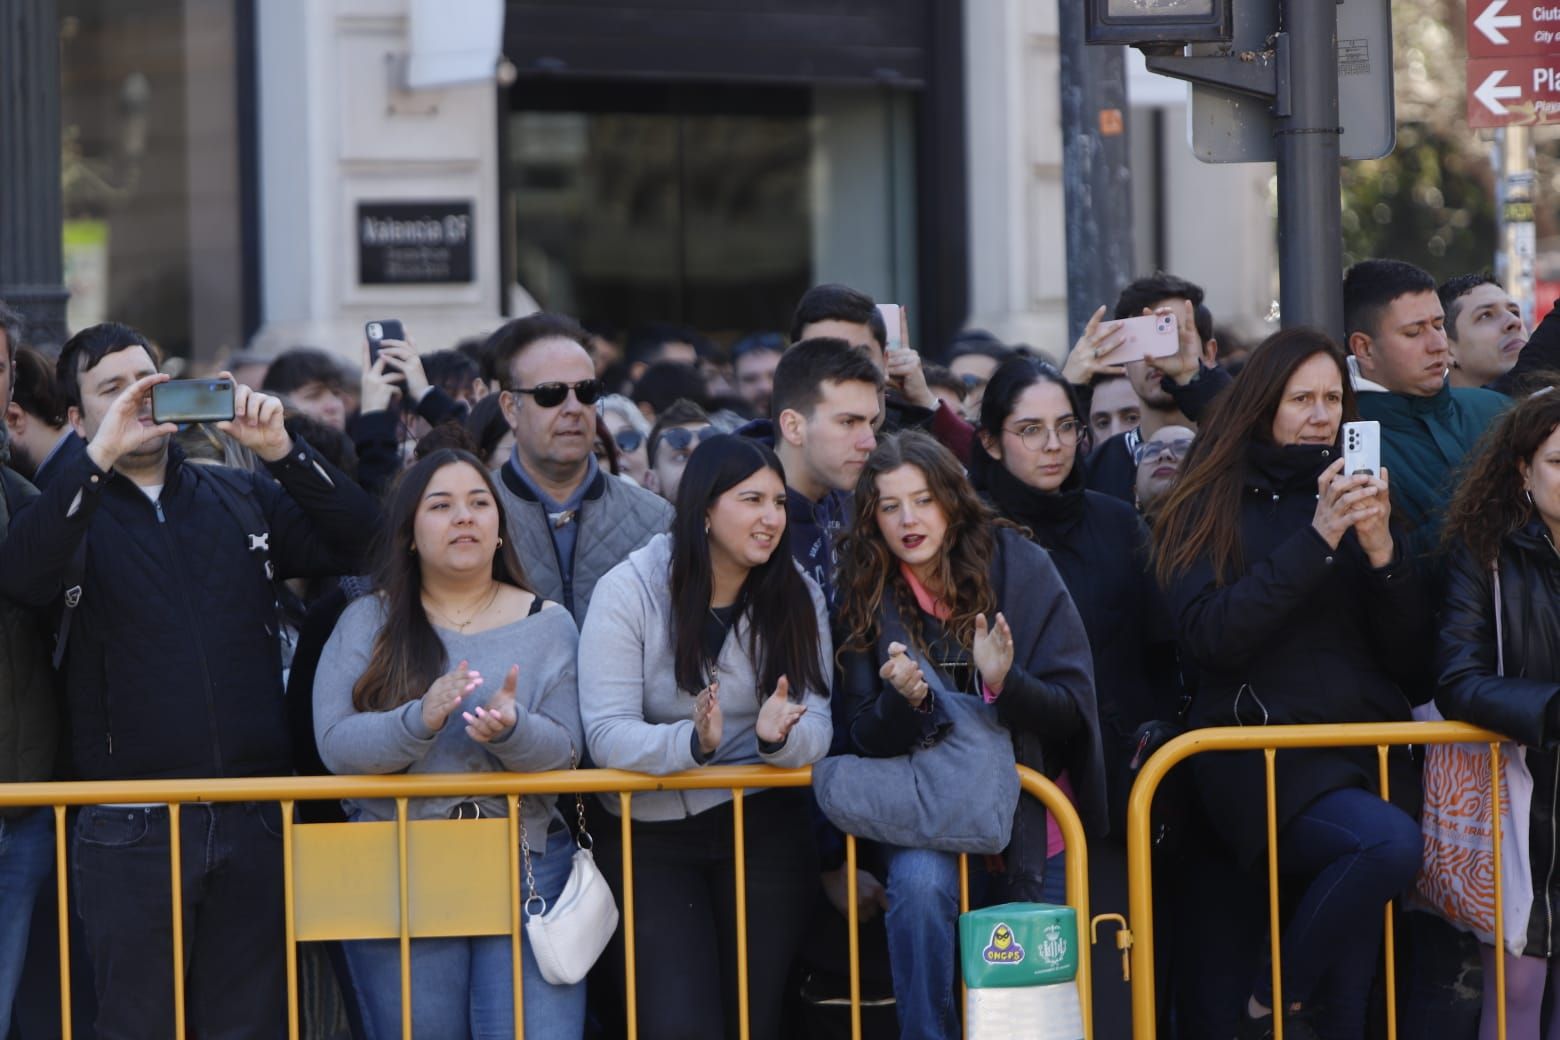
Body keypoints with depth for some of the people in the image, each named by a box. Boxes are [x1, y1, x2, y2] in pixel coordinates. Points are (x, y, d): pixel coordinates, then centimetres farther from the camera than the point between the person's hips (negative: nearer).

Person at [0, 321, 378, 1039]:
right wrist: (103, 455, -24)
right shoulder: (75, 513, 2)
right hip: (131, 830, -3)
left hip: (253, 819, 3)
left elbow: (358, 544, 2)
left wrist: (281, 450, -10)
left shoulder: (243, 497, 12)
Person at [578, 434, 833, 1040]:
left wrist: (780, 736, -28)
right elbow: (606, 734, -15)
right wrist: (692, 742, -33)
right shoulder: (629, 592, -8)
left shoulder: (797, 597, 2)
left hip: (765, 831, 3)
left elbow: (818, 728, -5)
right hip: (651, 834, -3)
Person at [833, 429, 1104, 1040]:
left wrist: (1006, 683, -27)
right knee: (920, 881, -32)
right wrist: (902, 701, -24)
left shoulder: (1019, 566, -7)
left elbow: (1072, 709, -7)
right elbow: (864, 739, -2)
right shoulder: (865, 594, -3)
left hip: (1032, 809, 0)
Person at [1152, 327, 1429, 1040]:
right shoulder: (1212, 506, 6)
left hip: (1367, 740, 4)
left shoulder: (1357, 498, 17)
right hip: (1262, 749, -4)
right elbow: (1209, 635, -10)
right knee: (1392, 842, -31)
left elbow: (1409, 653, 10)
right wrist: (1317, 537, -13)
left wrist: (1382, 549, -7)